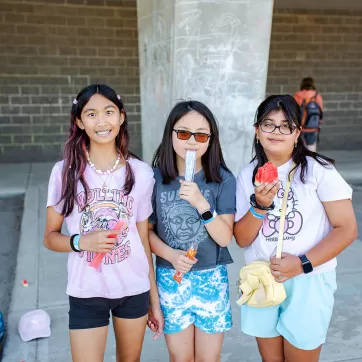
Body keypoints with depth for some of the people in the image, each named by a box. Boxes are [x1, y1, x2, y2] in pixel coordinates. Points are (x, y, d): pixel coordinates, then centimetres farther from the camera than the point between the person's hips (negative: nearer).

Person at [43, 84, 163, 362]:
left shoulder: (141, 173, -5)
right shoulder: (65, 172, -8)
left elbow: (143, 238, 2)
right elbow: (50, 237, 0)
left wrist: (154, 299, 6)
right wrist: (81, 242, -22)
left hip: (134, 290, 2)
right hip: (86, 293, -1)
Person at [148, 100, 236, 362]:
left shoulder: (223, 179, -10)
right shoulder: (156, 178, -7)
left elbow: (224, 238, -13)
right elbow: (147, 230, -1)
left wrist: (201, 203, -28)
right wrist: (171, 255, -18)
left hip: (211, 279, 0)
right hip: (170, 279, 1)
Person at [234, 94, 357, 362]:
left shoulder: (319, 170, -11)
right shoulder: (247, 175, 0)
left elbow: (347, 229, -11)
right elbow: (242, 240, -1)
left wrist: (303, 264, -20)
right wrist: (259, 206, -18)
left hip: (308, 281, -3)